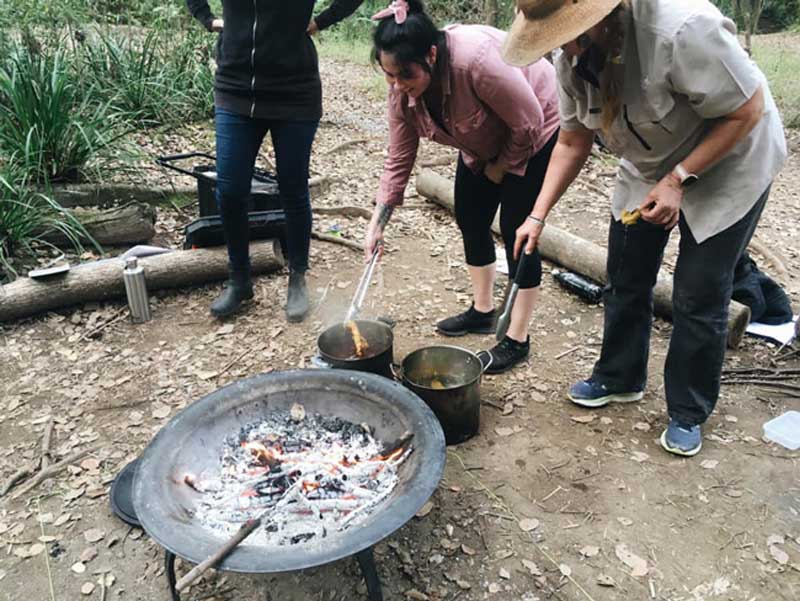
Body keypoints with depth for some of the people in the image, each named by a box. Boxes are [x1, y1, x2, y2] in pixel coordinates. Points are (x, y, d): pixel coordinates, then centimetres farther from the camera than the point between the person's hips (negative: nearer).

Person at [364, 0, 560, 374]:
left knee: (516, 231, -9)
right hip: (484, 144, 7)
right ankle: (482, 311, 27)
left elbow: (528, 122, -29)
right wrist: (377, 224, -14)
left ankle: (517, 341, 2)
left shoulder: (476, 59, -39)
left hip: (536, 131, -7)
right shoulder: (402, 90, -17)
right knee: (470, 217, 8)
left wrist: (500, 167, -14)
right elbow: (398, 162, -10)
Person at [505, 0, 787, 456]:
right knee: (626, 279, 9)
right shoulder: (573, 57, -14)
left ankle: (689, 414, 17)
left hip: (729, 162, -6)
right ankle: (620, 378, 31)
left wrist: (678, 180, -27)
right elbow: (573, 142, -3)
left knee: (699, 296, -2)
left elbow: (748, 111, -25)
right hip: (651, 167, 6)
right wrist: (538, 216, -8)